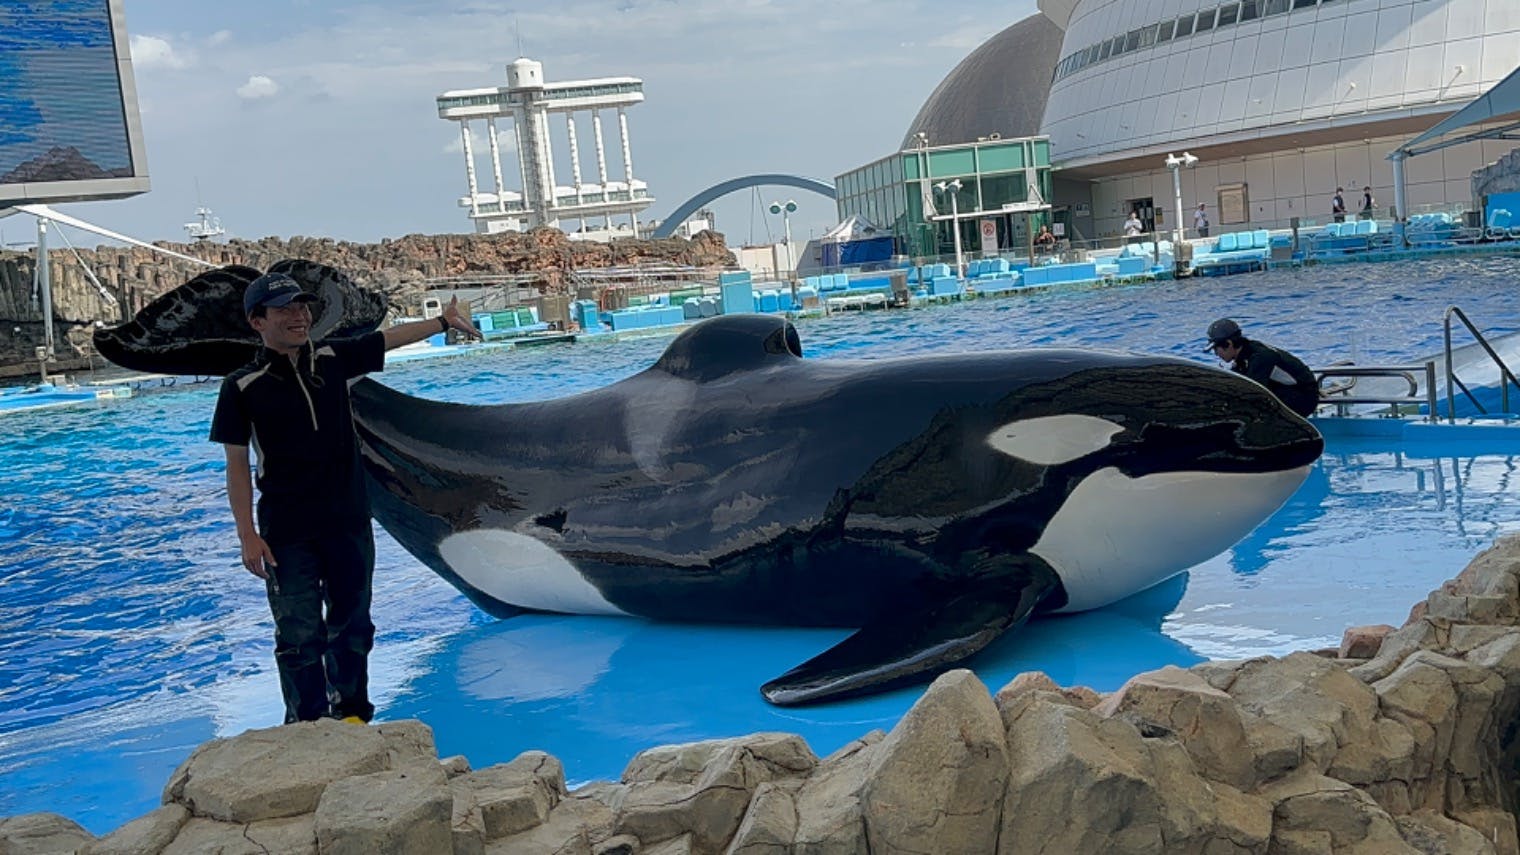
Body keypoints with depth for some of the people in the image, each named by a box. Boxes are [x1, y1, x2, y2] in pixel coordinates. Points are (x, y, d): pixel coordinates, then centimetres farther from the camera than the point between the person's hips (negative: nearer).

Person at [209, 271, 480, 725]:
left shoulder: (332, 358, 3)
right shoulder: (243, 386, -8)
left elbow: (391, 338, 9)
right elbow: (237, 466, -6)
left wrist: (443, 321, 0)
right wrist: (248, 535, -11)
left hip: (349, 521, 4)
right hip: (286, 533, -4)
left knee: (352, 623, 15)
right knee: (299, 635, 1)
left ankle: (351, 713, 31)